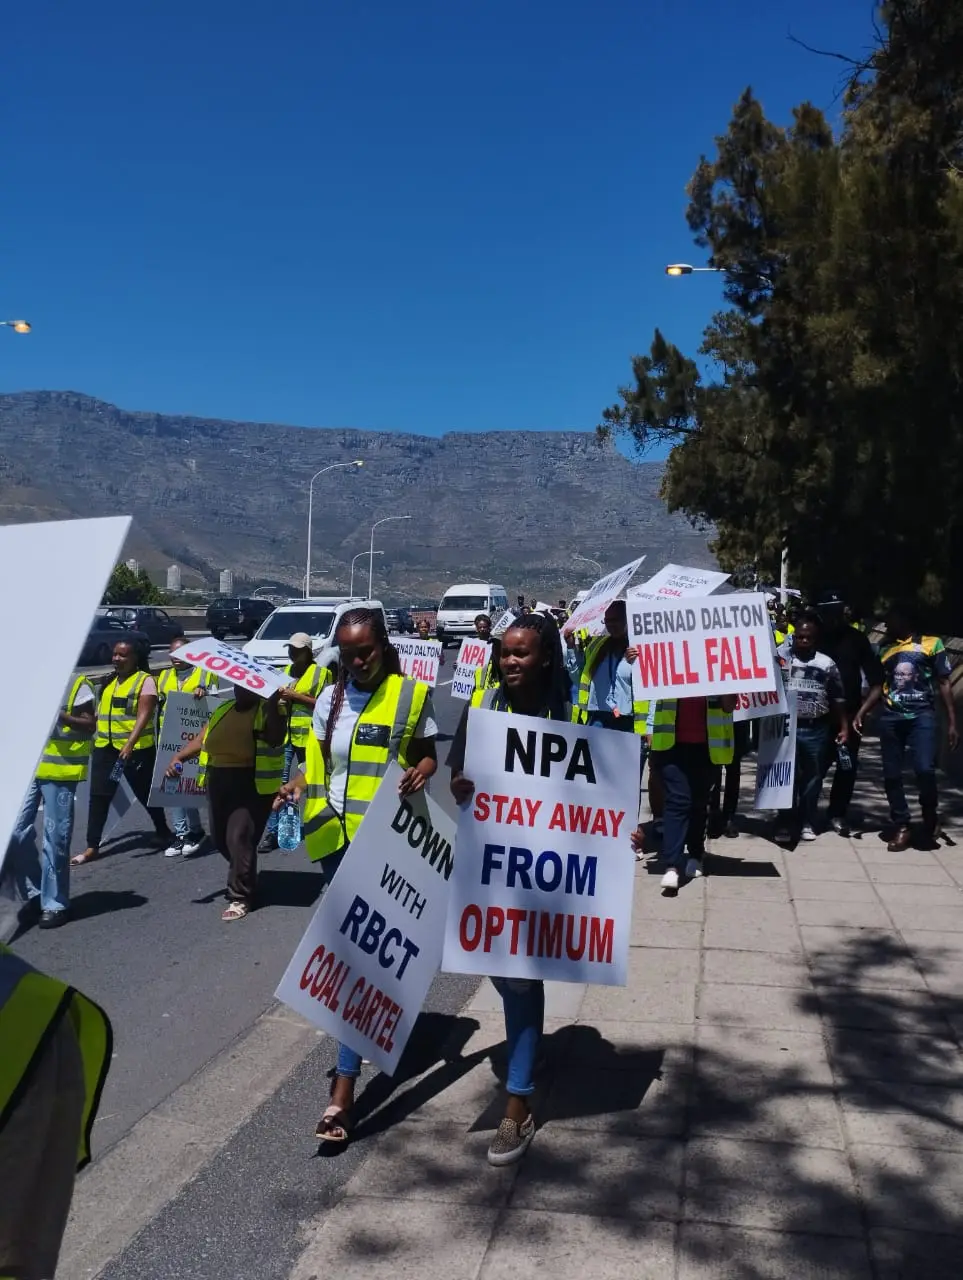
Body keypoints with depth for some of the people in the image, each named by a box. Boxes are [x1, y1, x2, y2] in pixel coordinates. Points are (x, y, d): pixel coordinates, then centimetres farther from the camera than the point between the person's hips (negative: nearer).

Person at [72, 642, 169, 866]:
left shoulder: (145, 680, -7)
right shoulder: (110, 682, 15)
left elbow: (143, 716, -16)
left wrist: (129, 744, -26)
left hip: (136, 748, -6)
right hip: (105, 747, 6)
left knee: (146, 794, 9)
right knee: (98, 796, 1)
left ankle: (162, 831, 30)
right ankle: (92, 847, 4)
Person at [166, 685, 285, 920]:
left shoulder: (266, 709, -7)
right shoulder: (223, 709, 13)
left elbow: (276, 738, -24)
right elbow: (201, 739, 10)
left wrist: (273, 704, -31)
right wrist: (178, 756, -4)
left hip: (252, 784, -7)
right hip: (219, 782, 7)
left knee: (239, 838, -11)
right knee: (221, 838, 15)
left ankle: (240, 897, 3)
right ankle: (244, 879, 41)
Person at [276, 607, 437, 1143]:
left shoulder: (412, 694, -5)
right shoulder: (330, 698, 7)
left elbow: (428, 754, 5)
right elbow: (319, 761, 14)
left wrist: (422, 772, -17)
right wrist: (297, 788, -5)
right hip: (337, 836, 5)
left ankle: (345, 1087, -7)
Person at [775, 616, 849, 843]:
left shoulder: (827, 663, 6)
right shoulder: (782, 658, 3)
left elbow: (838, 699, 8)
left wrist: (844, 727, 4)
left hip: (817, 730, 2)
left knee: (812, 777, 8)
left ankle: (807, 823, 20)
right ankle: (785, 823, 12)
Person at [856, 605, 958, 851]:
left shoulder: (932, 643, 4)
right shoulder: (885, 648, 15)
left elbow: (943, 683, 5)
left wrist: (952, 722, 0)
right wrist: (861, 712, 6)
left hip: (922, 715, -4)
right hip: (890, 717, 4)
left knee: (925, 769, -18)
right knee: (891, 775, 2)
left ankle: (930, 816, 10)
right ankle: (901, 826, 15)